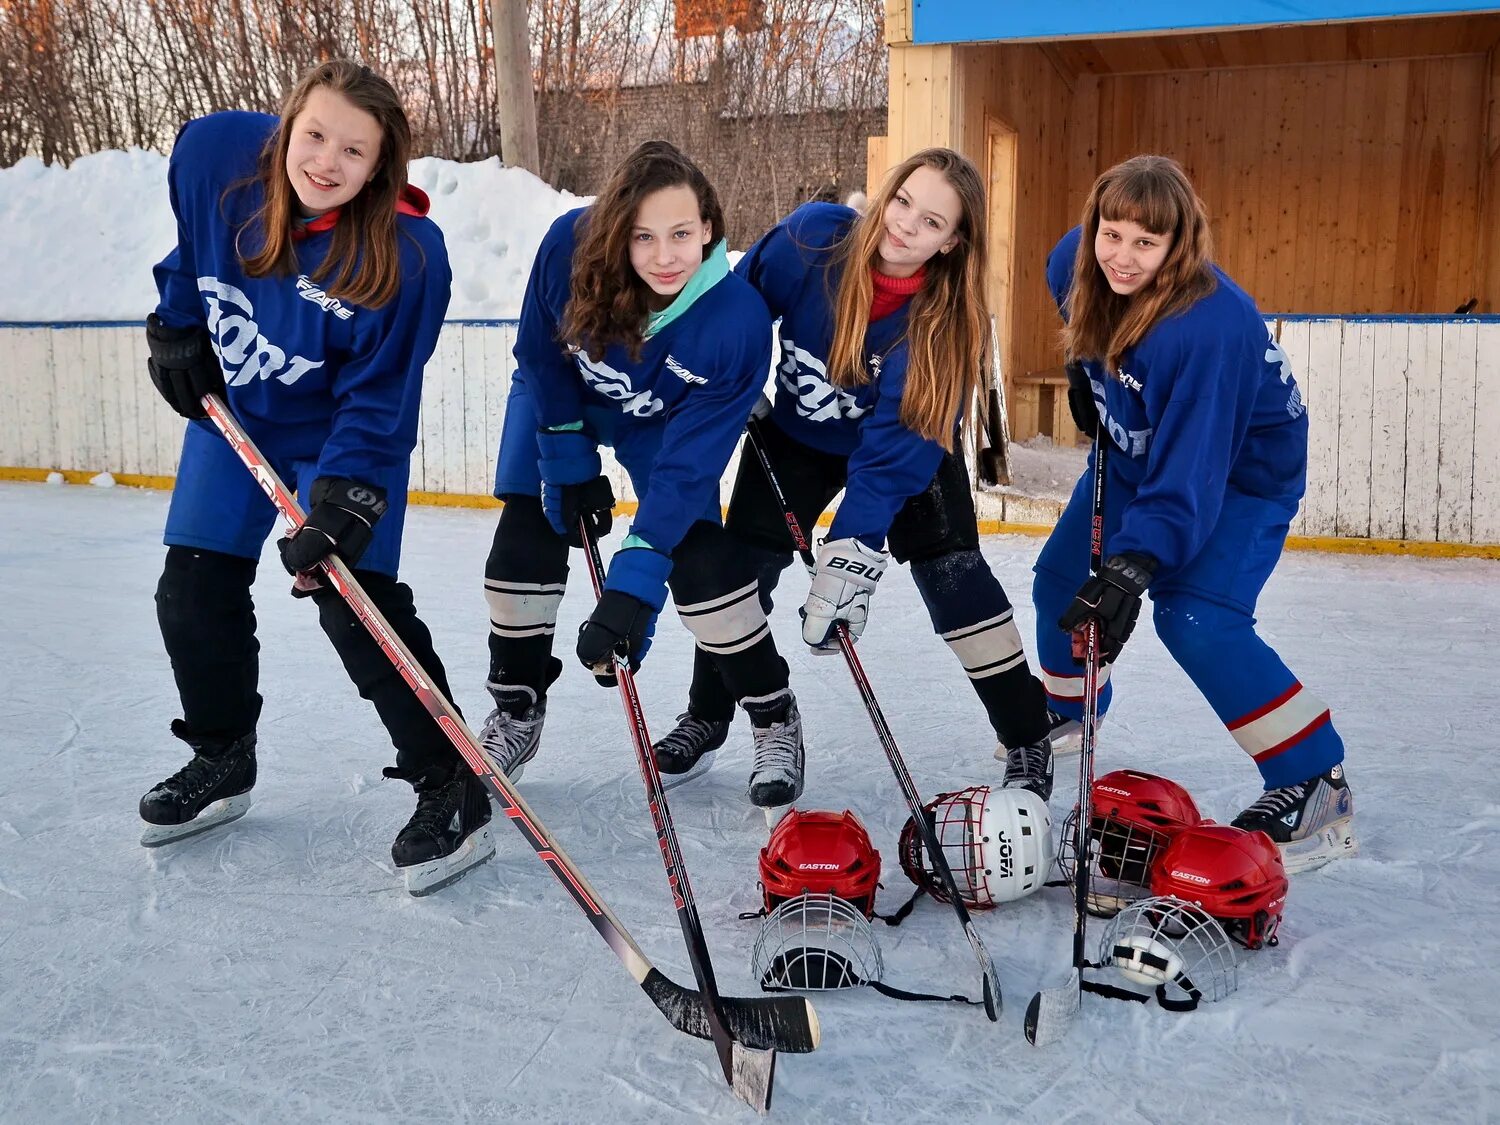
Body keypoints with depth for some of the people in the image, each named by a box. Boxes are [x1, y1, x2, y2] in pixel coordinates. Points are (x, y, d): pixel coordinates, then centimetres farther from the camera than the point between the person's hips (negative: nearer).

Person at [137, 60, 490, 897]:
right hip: (230, 411, 5)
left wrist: (343, 500, -32)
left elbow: (378, 397, -25)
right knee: (194, 593, 10)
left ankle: (451, 788, -2)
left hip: (342, 433, -5)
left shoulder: (406, 254, -31)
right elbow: (187, 244, 4)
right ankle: (222, 761, 32)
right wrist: (177, 325, 2)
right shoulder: (212, 154, -20)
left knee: (358, 603, -14)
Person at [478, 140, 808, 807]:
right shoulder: (570, 245, -33)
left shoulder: (738, 322, -37)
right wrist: (570, 464, -12)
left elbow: (689, 461, -35)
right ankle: (516, 714, 17)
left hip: (661, 422, -2)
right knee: (526, 543, -5)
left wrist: (634, 584, -40)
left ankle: (774, 717, 9)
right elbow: (540, 352, -13)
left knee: (699, 558, -12)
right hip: (559, 399, 2)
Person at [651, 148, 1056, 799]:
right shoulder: (812, 236, -28)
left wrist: (853, 549, -41)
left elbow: (899, 443, -34)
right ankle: (705, 716, 24)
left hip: (906, 448, -2)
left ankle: (1028, 742, 1)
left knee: (952, 573, -14)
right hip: (798, 433, 2)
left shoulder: (947, 317, -31)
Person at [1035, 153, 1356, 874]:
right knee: (1060, 579, 13)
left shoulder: (1210, 326, -39)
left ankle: (1317, 788, -12)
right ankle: (1067, 714, 43)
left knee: (1195, 620, -25)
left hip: (1242, 468, -8)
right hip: (1134, 451, 8)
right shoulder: (1078, 264, -18)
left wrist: (1134, 567, -49)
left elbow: (1191, 472, -41)